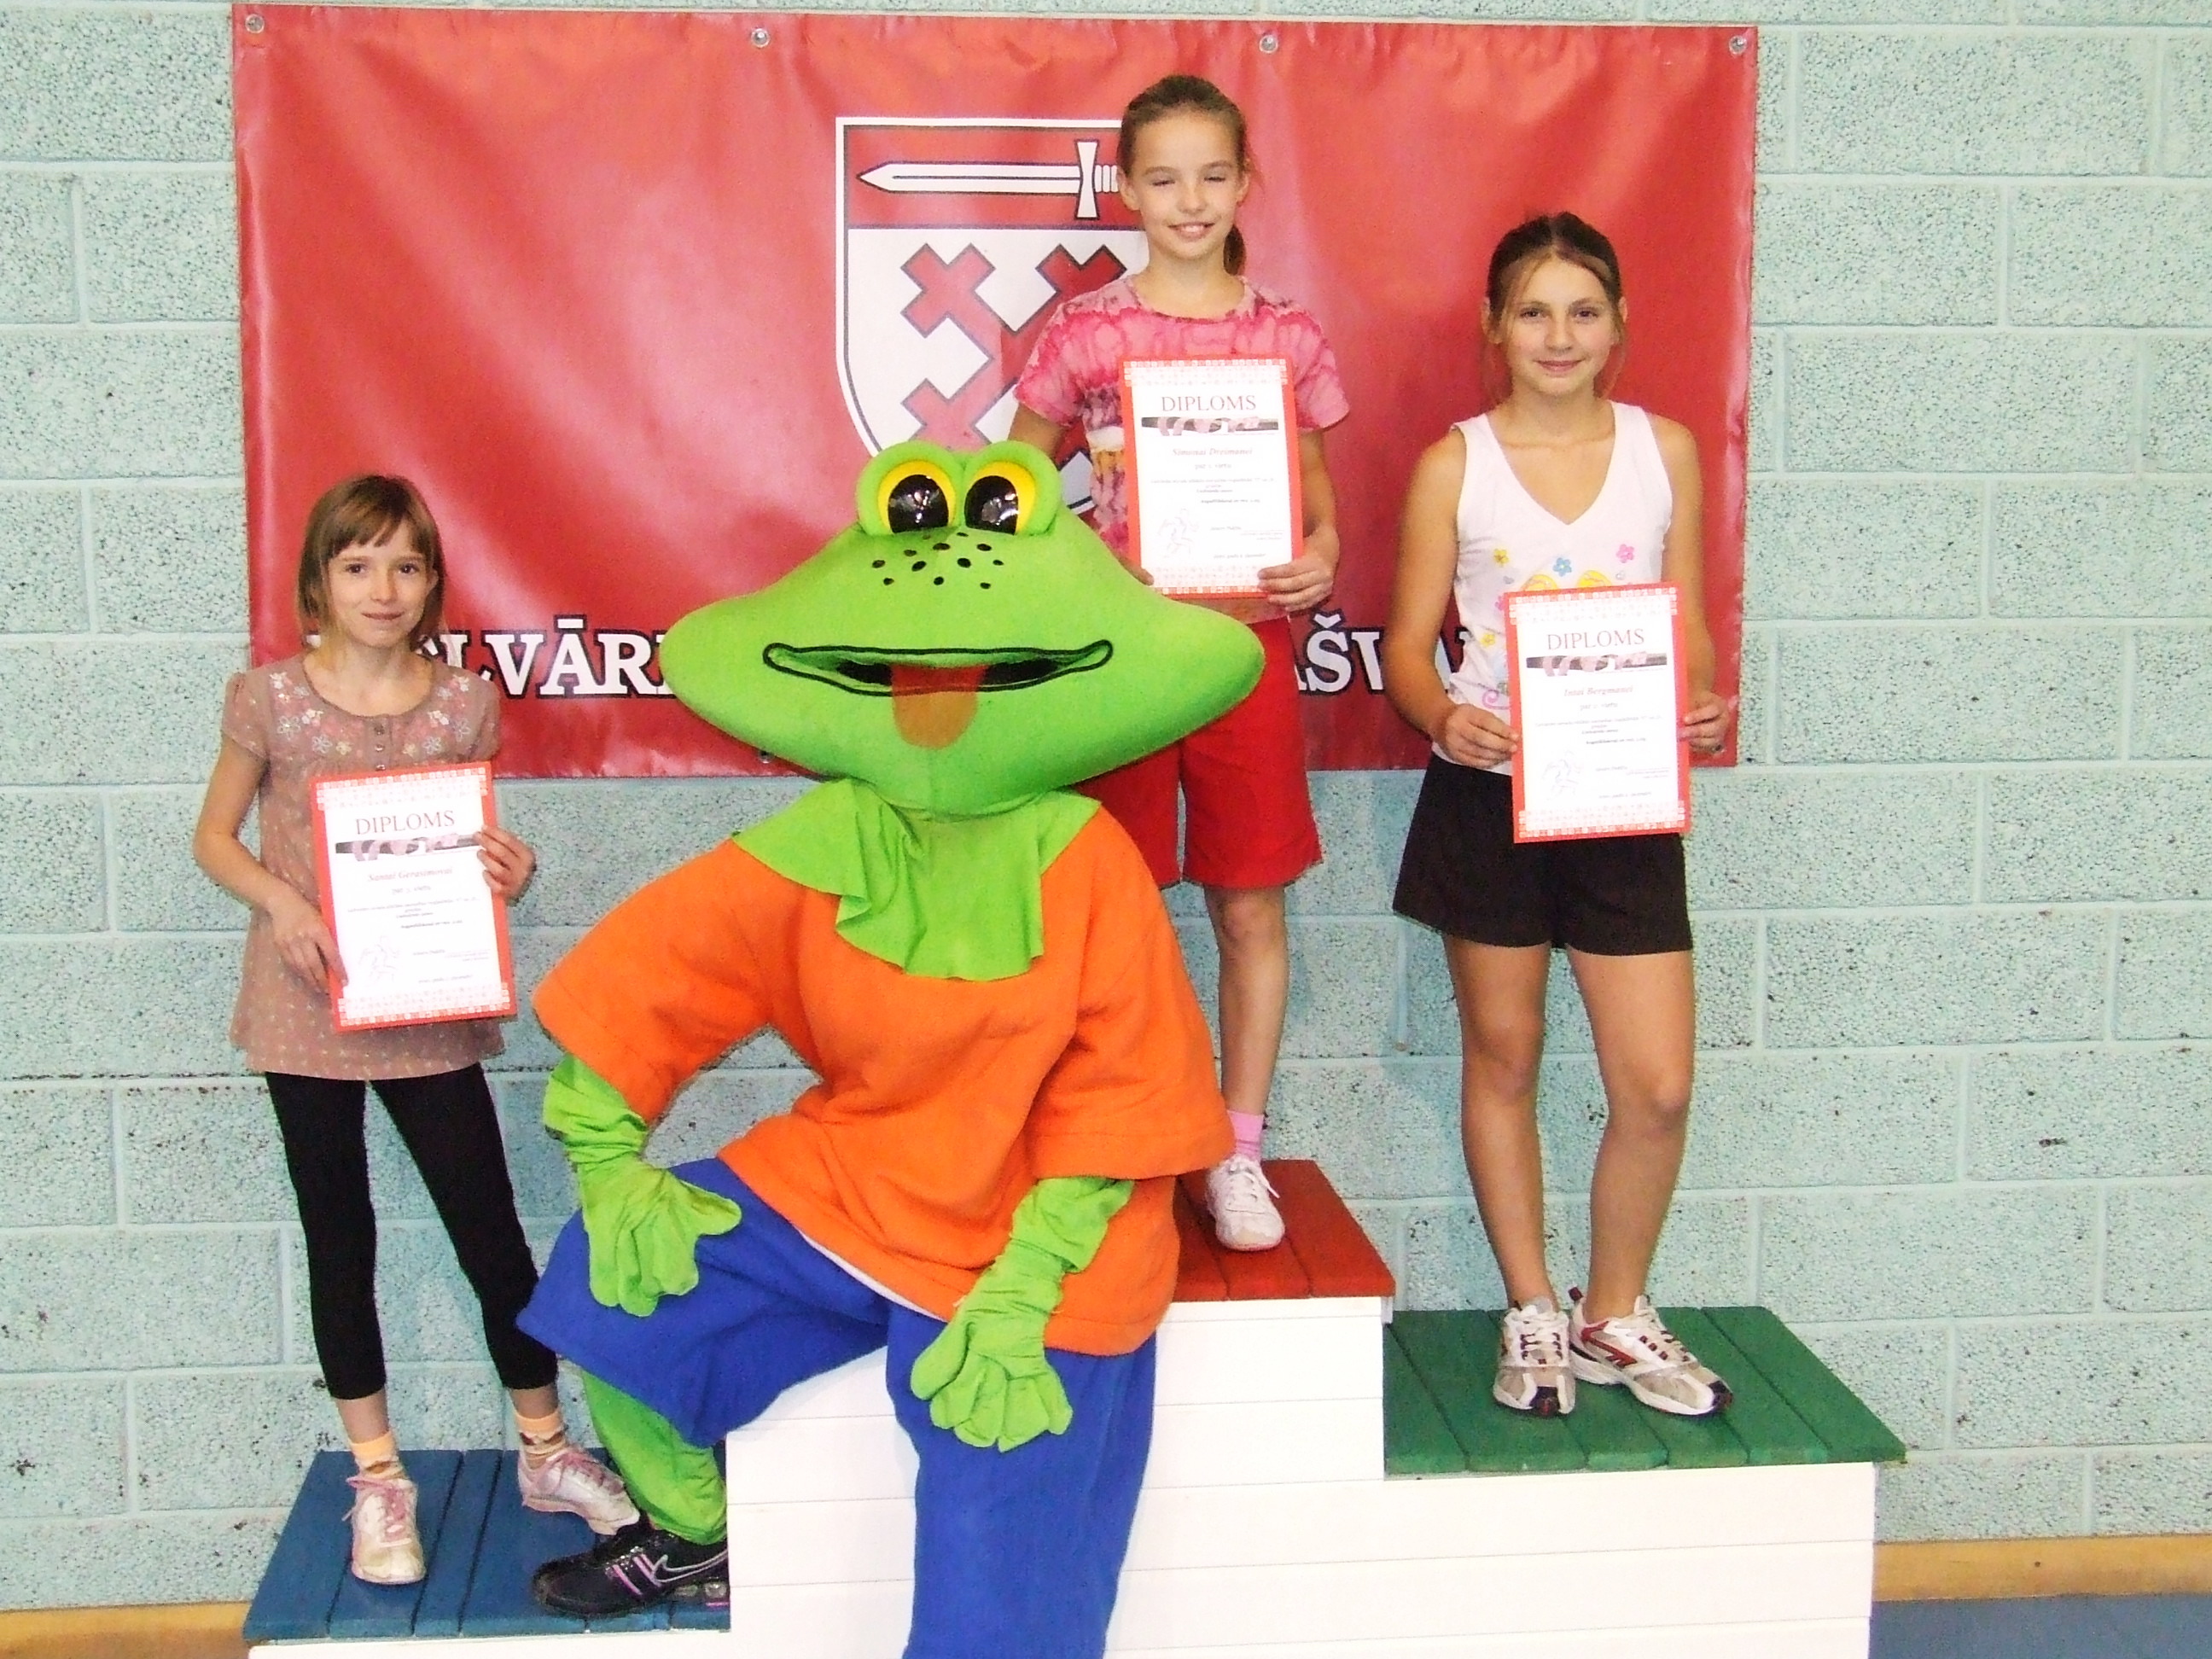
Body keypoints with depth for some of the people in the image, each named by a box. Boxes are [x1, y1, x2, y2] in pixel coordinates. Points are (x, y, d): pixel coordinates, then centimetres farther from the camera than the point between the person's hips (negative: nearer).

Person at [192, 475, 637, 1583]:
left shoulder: (463, 705, 0)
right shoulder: (271, 699, -4)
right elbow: (214, 837, 5)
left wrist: (505, 871, -11)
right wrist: (279, 901, -14)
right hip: (308, 1007, 0)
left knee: (491, 1232, 4)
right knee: (339, 1242, 10)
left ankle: (545, 1450, 22)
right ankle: (377, 1480, 23)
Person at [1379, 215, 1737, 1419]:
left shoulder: (1664, 450, 6)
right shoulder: (1455, 463, 0)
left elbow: (1690, 628, 10)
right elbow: (1407, 644, 0)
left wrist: (1702, 708, -11)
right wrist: (1442, 717, -21)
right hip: (1491, 790, -1)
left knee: (1657, 1085, -1)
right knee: (1503, 1054, 10)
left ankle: (1613, 1316, 22)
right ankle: (1532, 1313, 27)